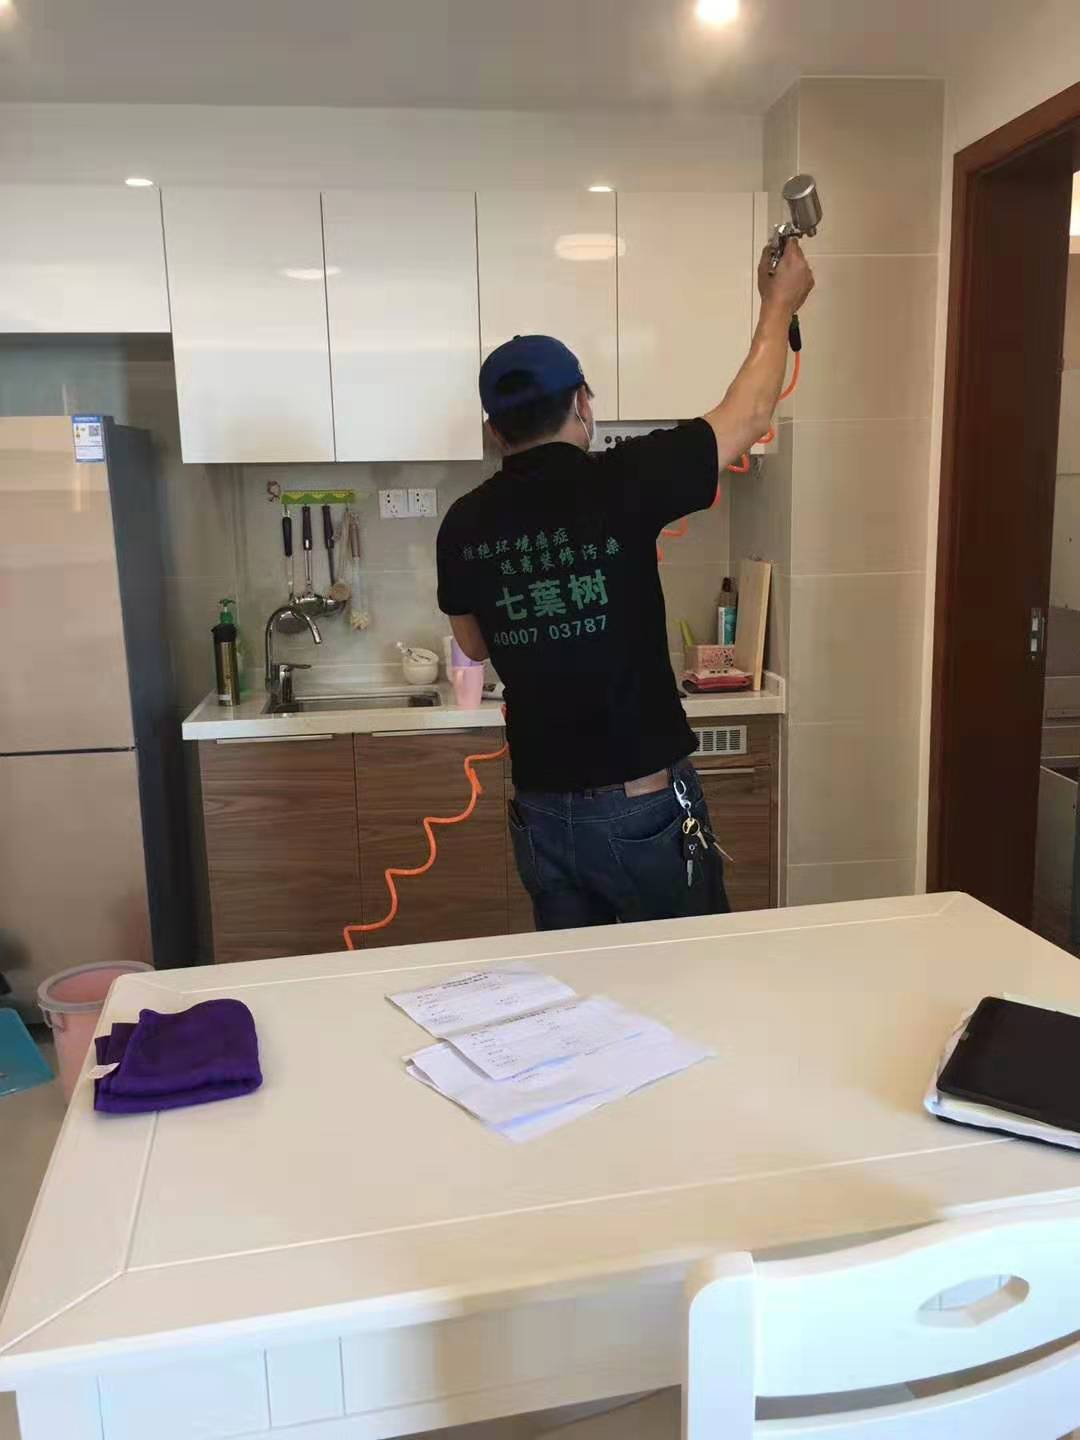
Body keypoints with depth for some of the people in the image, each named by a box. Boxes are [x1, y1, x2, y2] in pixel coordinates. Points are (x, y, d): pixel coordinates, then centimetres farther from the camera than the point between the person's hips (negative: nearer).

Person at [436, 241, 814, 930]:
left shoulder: (464, 525, -2)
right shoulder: (621, 485, -14)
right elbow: (749, 415, 1)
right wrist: (779, 306, 16)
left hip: (542, 813, 5)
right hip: (644, 806, -4)